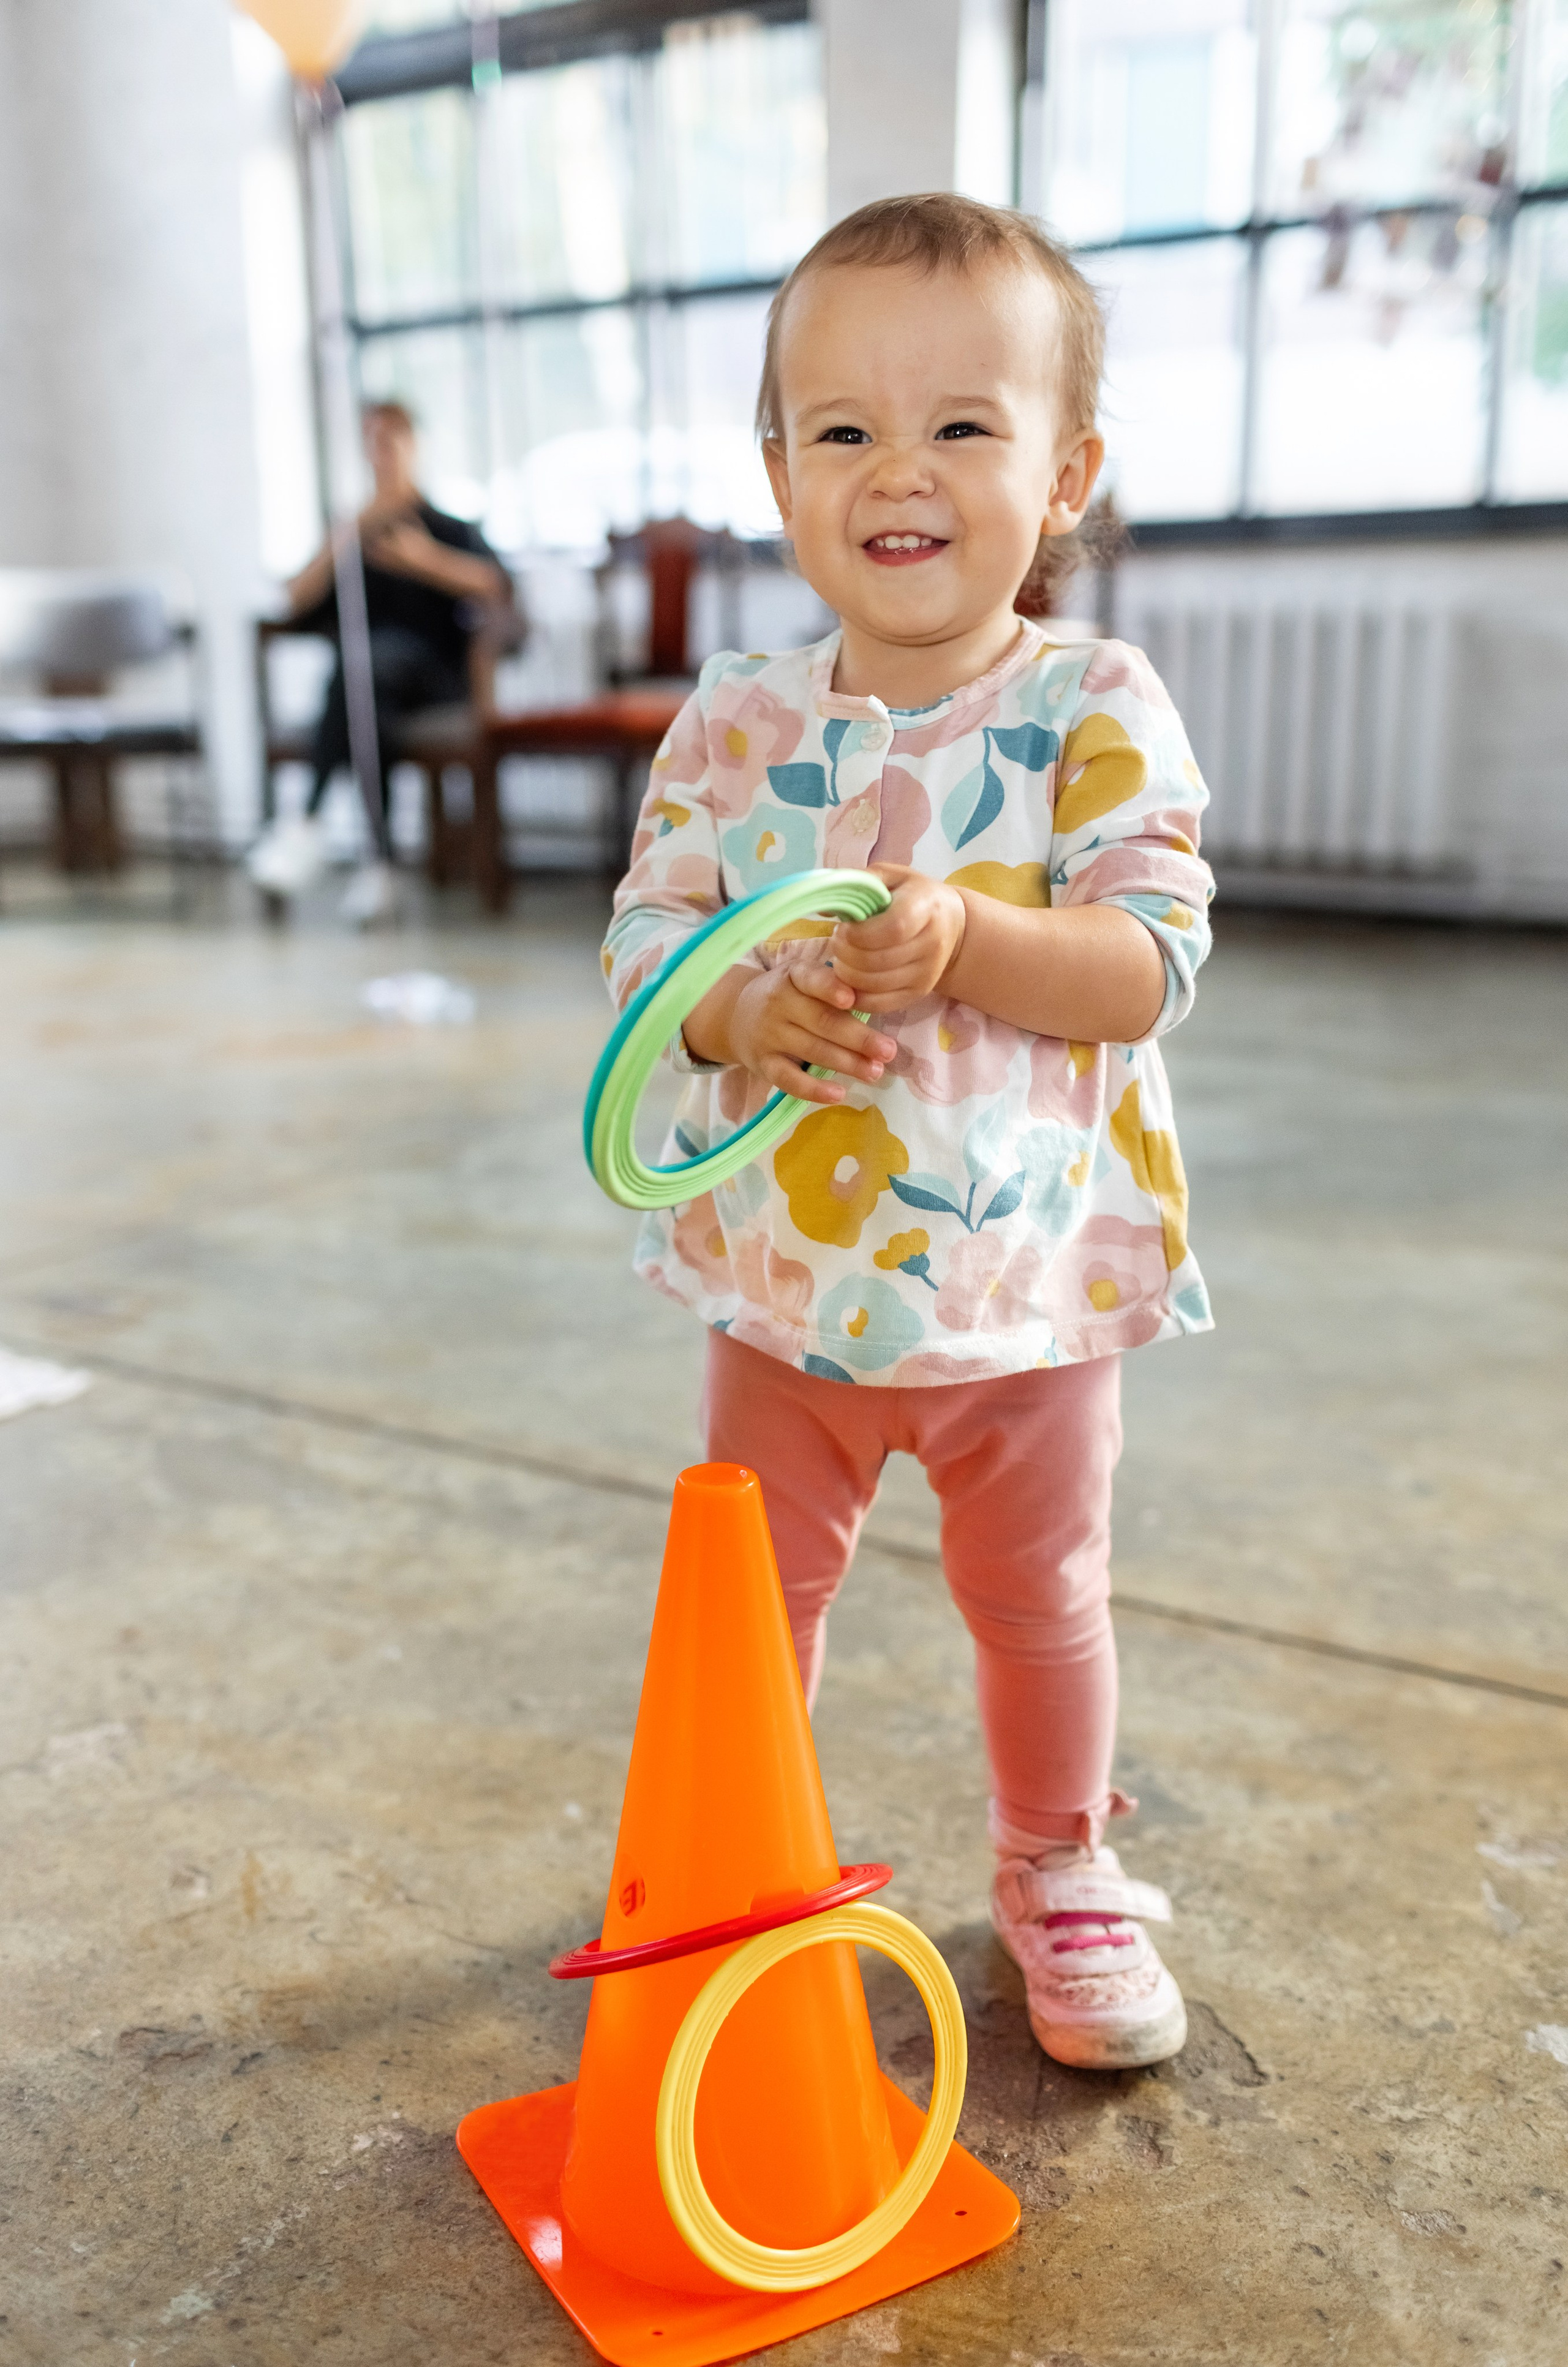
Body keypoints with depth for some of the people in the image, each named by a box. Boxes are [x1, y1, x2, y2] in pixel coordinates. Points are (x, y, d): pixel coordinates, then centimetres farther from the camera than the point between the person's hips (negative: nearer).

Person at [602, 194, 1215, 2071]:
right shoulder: (738, 720, -3)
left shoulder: (1096, 709, -10)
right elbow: (642, 935, -3)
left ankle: (1058, 1871, 43)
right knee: (755, 1587, 18)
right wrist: (742, 1005, -25)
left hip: (1028, 1279, -2)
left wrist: (965, 942, -33)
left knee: (1038, 1597, 17)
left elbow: (1148, 968, -16)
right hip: (785, 1269, 3)